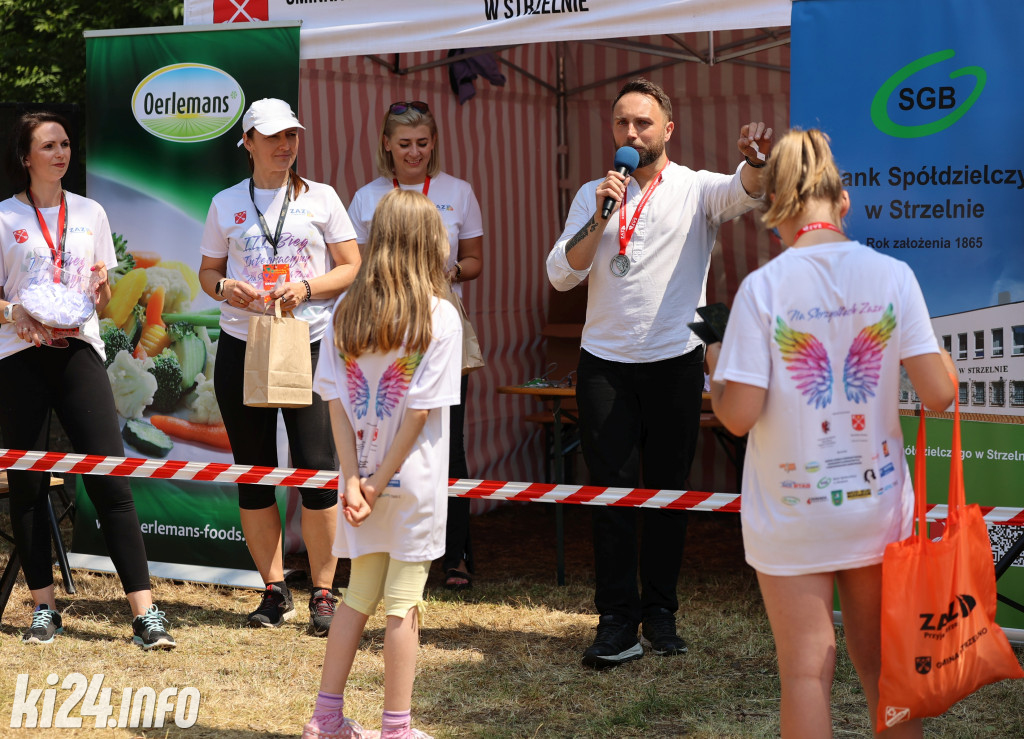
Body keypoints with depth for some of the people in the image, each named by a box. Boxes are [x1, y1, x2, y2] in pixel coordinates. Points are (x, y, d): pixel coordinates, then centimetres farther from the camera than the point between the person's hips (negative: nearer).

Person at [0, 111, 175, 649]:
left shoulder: (90, 213, 14)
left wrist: (101, 289, -4)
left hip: (79, 349, 1)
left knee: (110, 479, -9)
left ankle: (145, 611, -12)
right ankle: (44, 606, 14)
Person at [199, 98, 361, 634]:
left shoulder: (320, 197, 5)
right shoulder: (226, 204, 9)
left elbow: (352, 267, 4)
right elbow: (208, 270, 15)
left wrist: (308, 288, -13)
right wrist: (224, 288, -8)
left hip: (309, 344, -2)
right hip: (241, 347, 2)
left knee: (317, 467, -9)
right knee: (254, 472, 5)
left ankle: (324, 592, 1)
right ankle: (274, 590, 16)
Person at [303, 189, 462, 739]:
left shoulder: (346, 312, 2)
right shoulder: (439, 316, -11)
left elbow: (336, 403, -4)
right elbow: (420, 410, -15)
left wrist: (354, 481, -6)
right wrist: (379, 484, -11)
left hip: (363, 481, 4)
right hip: (415, 484, -4)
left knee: (357, 596, 17)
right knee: (403, 605, 4)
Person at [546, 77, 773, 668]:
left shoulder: (696, 189, 2)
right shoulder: (594, 194, 10)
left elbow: (744, 193, -20)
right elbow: (561, 275, 2)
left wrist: (756, 161, -43)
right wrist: (600, 219, -12)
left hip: (675, 362, -1)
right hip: (605, 363, 1)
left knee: (669, 492, 6)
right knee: (612, 491, -3)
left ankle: (661, 614, 16)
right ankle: (618, 621, -1)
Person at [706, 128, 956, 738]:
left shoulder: (764, 287, -13)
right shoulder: (891, 276, -7)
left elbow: (739, 414, -16)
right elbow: (939, 393, -9)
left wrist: (717, 367, 5)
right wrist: (943, 355, 12)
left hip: (792, 513, -2)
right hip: (877, 502, 2)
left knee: (806, 673, 7)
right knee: (882, 664, 17)